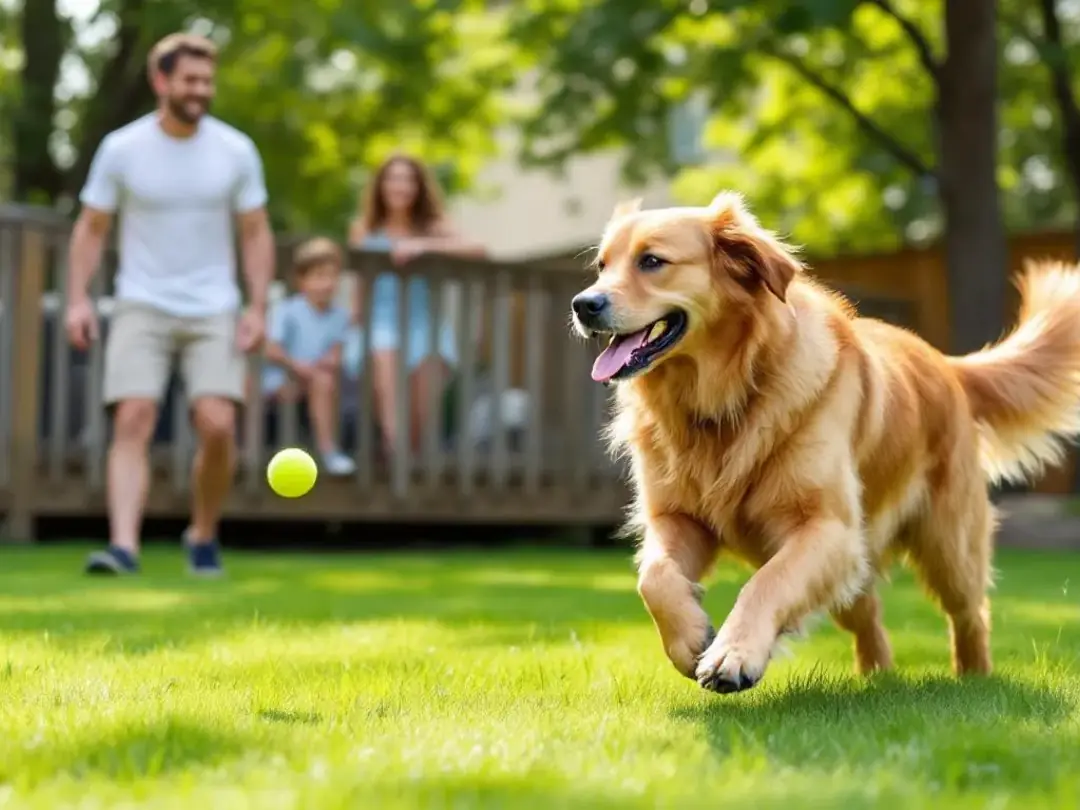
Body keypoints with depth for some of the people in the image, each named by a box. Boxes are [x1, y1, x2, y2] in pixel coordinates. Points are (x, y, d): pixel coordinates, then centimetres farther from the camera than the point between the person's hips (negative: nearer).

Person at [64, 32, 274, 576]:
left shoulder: (236, 150, 0)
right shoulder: (121, 148, -2)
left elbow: (256, 234, 6)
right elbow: (91, 228, 4)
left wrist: (258, 308, -3)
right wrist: (78, 299, -7)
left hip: (213, 311, 1)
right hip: (142, 307, 0)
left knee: (217, 425, -12)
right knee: (132, 420, -16)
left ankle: (203, 535, 11)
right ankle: (124, 546, -22)